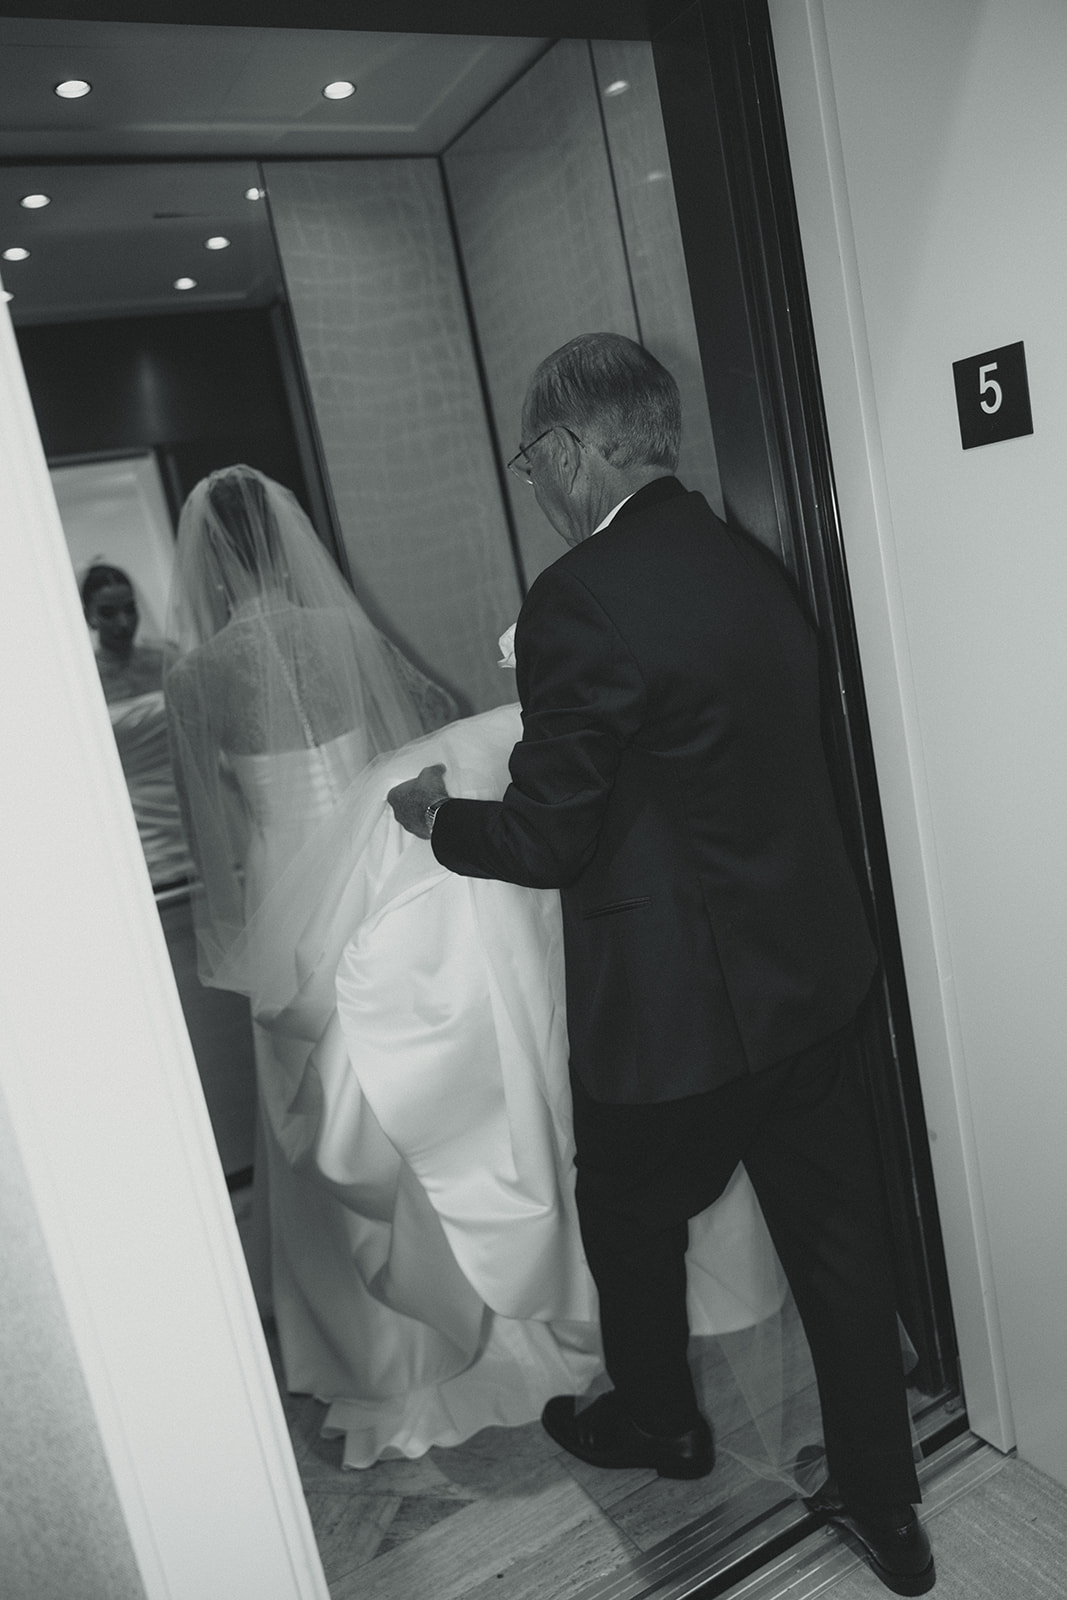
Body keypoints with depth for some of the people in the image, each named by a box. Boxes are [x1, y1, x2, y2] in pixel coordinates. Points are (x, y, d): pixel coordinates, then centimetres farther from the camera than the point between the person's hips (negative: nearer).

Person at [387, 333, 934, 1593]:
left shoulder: (579, 601, -21)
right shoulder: (751, 564, 3)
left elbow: (549, 838, -18)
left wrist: (436, 815, 1)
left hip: (673, 1006, -7)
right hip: (814, 971, 7)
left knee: (633, 1216, 22)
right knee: (835, 1238, 19)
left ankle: (658, 1420, 49)